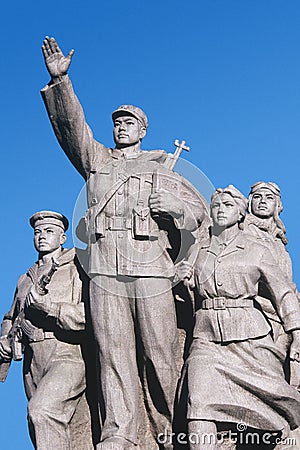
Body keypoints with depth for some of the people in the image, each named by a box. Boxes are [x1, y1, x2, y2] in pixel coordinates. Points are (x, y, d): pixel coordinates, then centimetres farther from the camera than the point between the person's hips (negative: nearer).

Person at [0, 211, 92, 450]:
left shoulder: (77, 270, 0)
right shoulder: (25, 279, 22)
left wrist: (47, 305, -17)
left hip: (68, 358, -7)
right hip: (33, 365, 7)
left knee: (42, 411, -28)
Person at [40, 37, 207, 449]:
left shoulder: (163, 174, 23)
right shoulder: (96, 162, 24)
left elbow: (200, 212, 21)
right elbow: (72, 125, 11)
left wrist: (174, 206, -1)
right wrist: (59, 82, -3)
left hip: (152, 274, -1)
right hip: (105, 274, 1)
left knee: (160, 357, -4)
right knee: (113, 356, -6)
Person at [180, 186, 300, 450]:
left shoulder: (257, 251, 8)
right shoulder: (199, 249, 13)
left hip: (250, 338, 0)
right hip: (208, 337, 1)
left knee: (278, 401, 1)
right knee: (200, 403, -20)